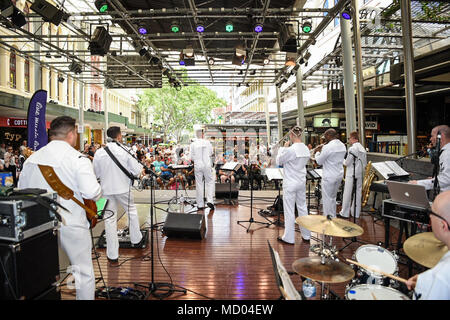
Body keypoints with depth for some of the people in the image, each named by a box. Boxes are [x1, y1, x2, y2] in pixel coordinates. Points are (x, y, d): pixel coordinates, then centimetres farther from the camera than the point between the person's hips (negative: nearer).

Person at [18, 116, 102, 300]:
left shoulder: (31, 159, 5)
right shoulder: (77, 159, -15)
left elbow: (21, 190, 13)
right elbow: (92, 192, -25)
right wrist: (98, 194, -4)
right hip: (71, 224, -6)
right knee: (84, 273, 10)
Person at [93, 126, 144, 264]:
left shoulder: (99, 152, -5)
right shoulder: (125, 150, -11)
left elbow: (96, 174, 3)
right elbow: (136, 171, -9)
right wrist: (141, 166, 11)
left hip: (107, 190, 2)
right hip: (123, 188, -1)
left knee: (110, 220, 7)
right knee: (132, 211, 23)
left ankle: (112, 256, 14)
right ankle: (135, 239, 37)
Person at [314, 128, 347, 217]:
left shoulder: (327, 147, -20)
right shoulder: (342, 146, 6)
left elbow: (319, 162, -11)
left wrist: (318, 152, 6)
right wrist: (322, 150, 11)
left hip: (329, 177, -8)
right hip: (340, 175, 8)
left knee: (327, 199, 3)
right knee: (333, 198, 21)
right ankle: (333, 217, 30)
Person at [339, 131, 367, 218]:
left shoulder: (352, 148, -15)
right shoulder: (363, 148, 9)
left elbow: (347, 163, -12)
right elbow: (365, 164, 13)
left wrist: (343, 160, 7)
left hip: (351, 174, -7)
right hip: (360, 174, 7)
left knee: (347, 194, 0)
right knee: (358, 193, 10)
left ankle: (344, 213, 6)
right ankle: (356, 213, 17)